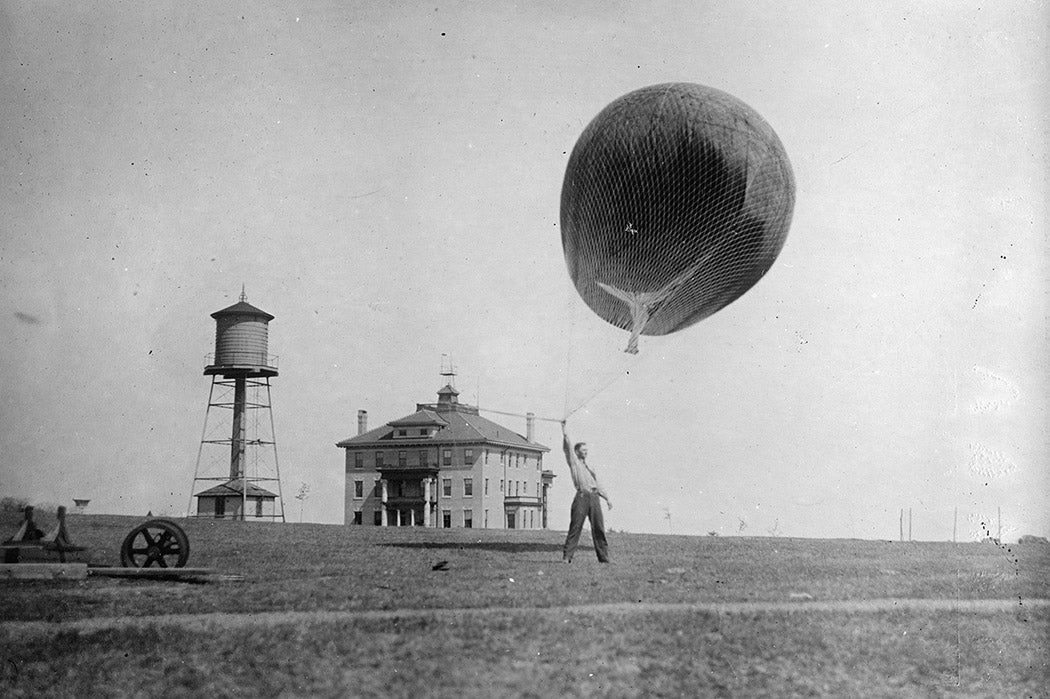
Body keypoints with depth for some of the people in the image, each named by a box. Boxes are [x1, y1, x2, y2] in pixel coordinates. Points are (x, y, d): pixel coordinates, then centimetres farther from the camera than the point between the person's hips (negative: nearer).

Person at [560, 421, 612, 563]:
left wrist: (607, 498, 19)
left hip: (594, 497, 6)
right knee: (575, 527, -9)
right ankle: (567, 556, -8)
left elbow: (598, 483, 26)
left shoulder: (589, 466, 26)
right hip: (582, 496, -6)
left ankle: (603, 557, 7)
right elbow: (568, 447, 1)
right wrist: (564, 430, -2)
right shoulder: (573, 462, 11)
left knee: (599, 528, 4)